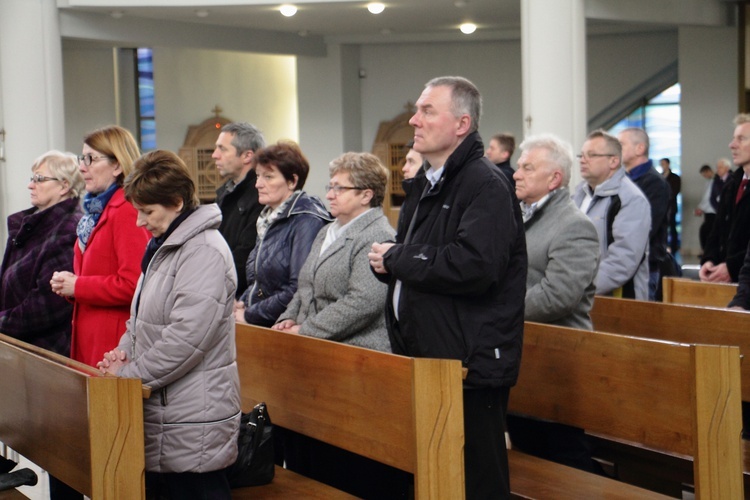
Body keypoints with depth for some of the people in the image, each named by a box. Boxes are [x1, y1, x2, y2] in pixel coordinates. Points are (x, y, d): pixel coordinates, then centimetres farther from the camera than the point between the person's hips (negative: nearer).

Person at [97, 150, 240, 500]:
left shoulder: (204, 251, -17)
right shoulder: (163, 246, 15)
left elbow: (185, 338, -24)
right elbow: (143, 318, 25)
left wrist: (128, 374, -15)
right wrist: (124, 350, 5)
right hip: (161, 408, 10)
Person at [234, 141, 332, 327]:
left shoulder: (307, 221, -10)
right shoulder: (269, 218, 15)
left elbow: (299, 290, -16)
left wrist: (250, 315, -10)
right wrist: (241, 304, 5)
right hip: (259, 327, 7)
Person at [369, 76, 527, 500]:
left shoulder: (486, 186, -15)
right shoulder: (428, 183, 16)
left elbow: (474, 266, -30)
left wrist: (396, 258, -17)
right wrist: (390, 262, -1)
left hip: (470, 364, -10)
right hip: (425, 357, 10)